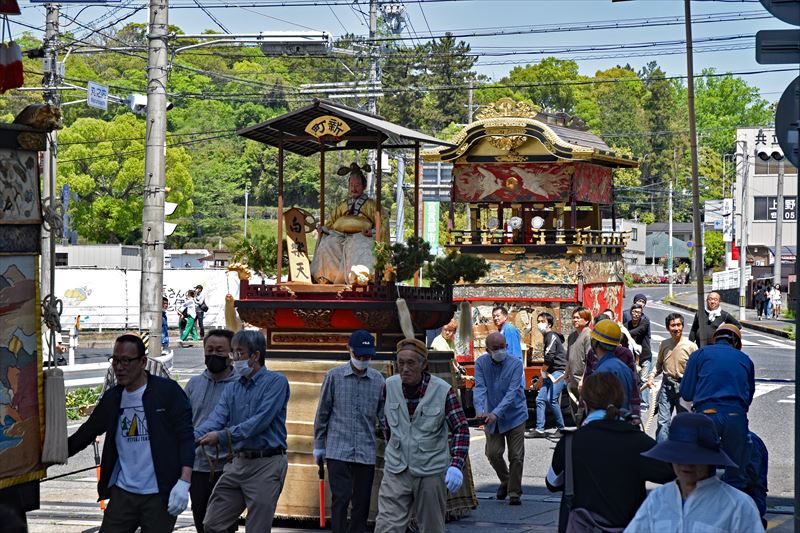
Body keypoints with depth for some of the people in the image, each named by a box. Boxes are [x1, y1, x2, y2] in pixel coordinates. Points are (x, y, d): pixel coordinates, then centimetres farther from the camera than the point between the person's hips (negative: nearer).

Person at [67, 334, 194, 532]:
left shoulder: (168, 391, -5)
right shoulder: (112, 397, 11)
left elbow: (186, 438, -7)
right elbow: (85, 434, 17)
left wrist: (183, 483, -16)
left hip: (160, 495, -5)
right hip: (123, 493, 5)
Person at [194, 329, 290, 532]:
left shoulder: (275, 382, -6)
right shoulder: (232, 388, 14)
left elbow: (261, 420, -17)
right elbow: (216, 419, 0)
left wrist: (222, 436, -23)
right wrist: (191, 438, -19)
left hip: (266, 464, -7)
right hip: (238, 462, 7)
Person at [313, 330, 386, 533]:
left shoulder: (378, 380, 6)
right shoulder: (334, 376, 0)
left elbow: (384, 415, 11)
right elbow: (322, 413, 6)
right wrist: (318, 446, 6)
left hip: (366, 453, 3)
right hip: (338, 451, -3)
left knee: (362, 503, 7)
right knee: (340, 500, -9)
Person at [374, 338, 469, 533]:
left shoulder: (442, 391, -12)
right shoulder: (390, 386, -1)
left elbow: (461, 429, -10)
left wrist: (456, 465, -22)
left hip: (431, 472, -2)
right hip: (396, 472, 2)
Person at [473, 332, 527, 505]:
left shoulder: (515, 364, -14)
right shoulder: (481, 363, -6)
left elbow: (512, 392, -22)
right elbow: (479, 388, -16)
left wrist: (496, 413, -34)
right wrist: (480, 410, -34)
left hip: (514, 415, -2)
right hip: (492, 418, 2)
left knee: (516, 456, -2)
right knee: (493, 453, -1)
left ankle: (514, 493, 11)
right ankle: (505, 481, 28)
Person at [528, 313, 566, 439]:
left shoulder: (551, 336, -10)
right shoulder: (547, 337, 19)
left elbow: (549, 357, -18)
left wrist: (543, 371, -7)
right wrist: (545, 373, 17)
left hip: (558, 371, -10)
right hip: (551, 373, 10)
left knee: (551, 399, -16)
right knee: (540, 399, 4)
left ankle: (561, 428, -6)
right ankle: (539, 429, 6)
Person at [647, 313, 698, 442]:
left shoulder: (690, 346, -8)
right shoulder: (664, 344, 5)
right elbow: (659, 364, 19)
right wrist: (651, 376, 2)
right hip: (666, 386, 3)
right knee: (663, 421, 1)